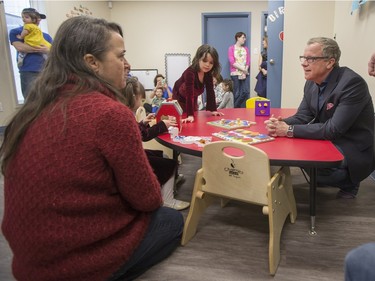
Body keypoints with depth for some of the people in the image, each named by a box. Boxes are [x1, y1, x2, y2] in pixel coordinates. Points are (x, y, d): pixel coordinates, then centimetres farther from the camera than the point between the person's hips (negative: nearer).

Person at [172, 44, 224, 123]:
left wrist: (213, 110, -20)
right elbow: (189, 94, -50)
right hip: (179, 98, -6)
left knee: (195, 121, 16)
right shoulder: (190, 72, -41)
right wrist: (190, 115, -58)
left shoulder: (208, 73, -20)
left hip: (193, 99, 6)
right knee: (181, 121, 2)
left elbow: (210, 92, -15)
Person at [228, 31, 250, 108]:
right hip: (235, 73, -4)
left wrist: (245, 70, -8)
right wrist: (242, 69, -13)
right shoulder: (231, 48, 2)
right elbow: (232, 62, -8)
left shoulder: (246, 49, 15)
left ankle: (242, 108, 7)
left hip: (245, 73, 4)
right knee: (237, 93, -4)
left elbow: (248, 61, 9)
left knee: (245, 92, -6)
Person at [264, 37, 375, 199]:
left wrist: (290, 130, -29)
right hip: (328, 141, 7)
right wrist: (281, 124, -20)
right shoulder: (312, 82, 0)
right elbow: (302, 116, 2)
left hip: (353, 150, -7)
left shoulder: (352, 83, -24)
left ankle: (349, 182, 4)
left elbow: (334, 129, -29)